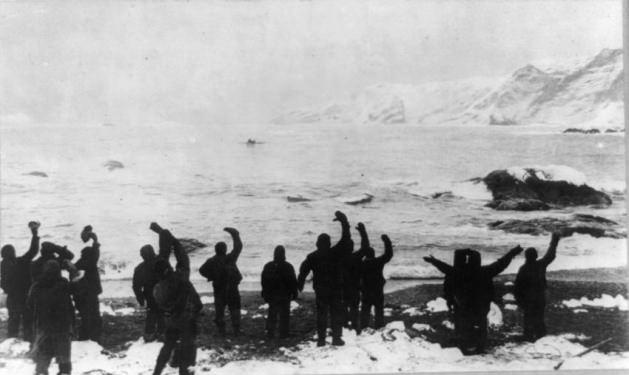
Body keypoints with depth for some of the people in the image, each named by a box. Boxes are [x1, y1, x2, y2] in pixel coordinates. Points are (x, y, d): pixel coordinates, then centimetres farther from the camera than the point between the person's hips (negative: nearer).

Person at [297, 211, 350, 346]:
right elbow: (345, 238, -4)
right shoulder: (336, 252, -7)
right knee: (336, 314, 6)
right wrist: (344, 221, 1)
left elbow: (303, 271, -2)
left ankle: (321, 338, 4)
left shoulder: (312, 257, 0)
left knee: (321, 314, 7)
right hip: (336, 289, -1)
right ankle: (336, 337, 1)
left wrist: (299, 286, 6)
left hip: (320, 290, 2)